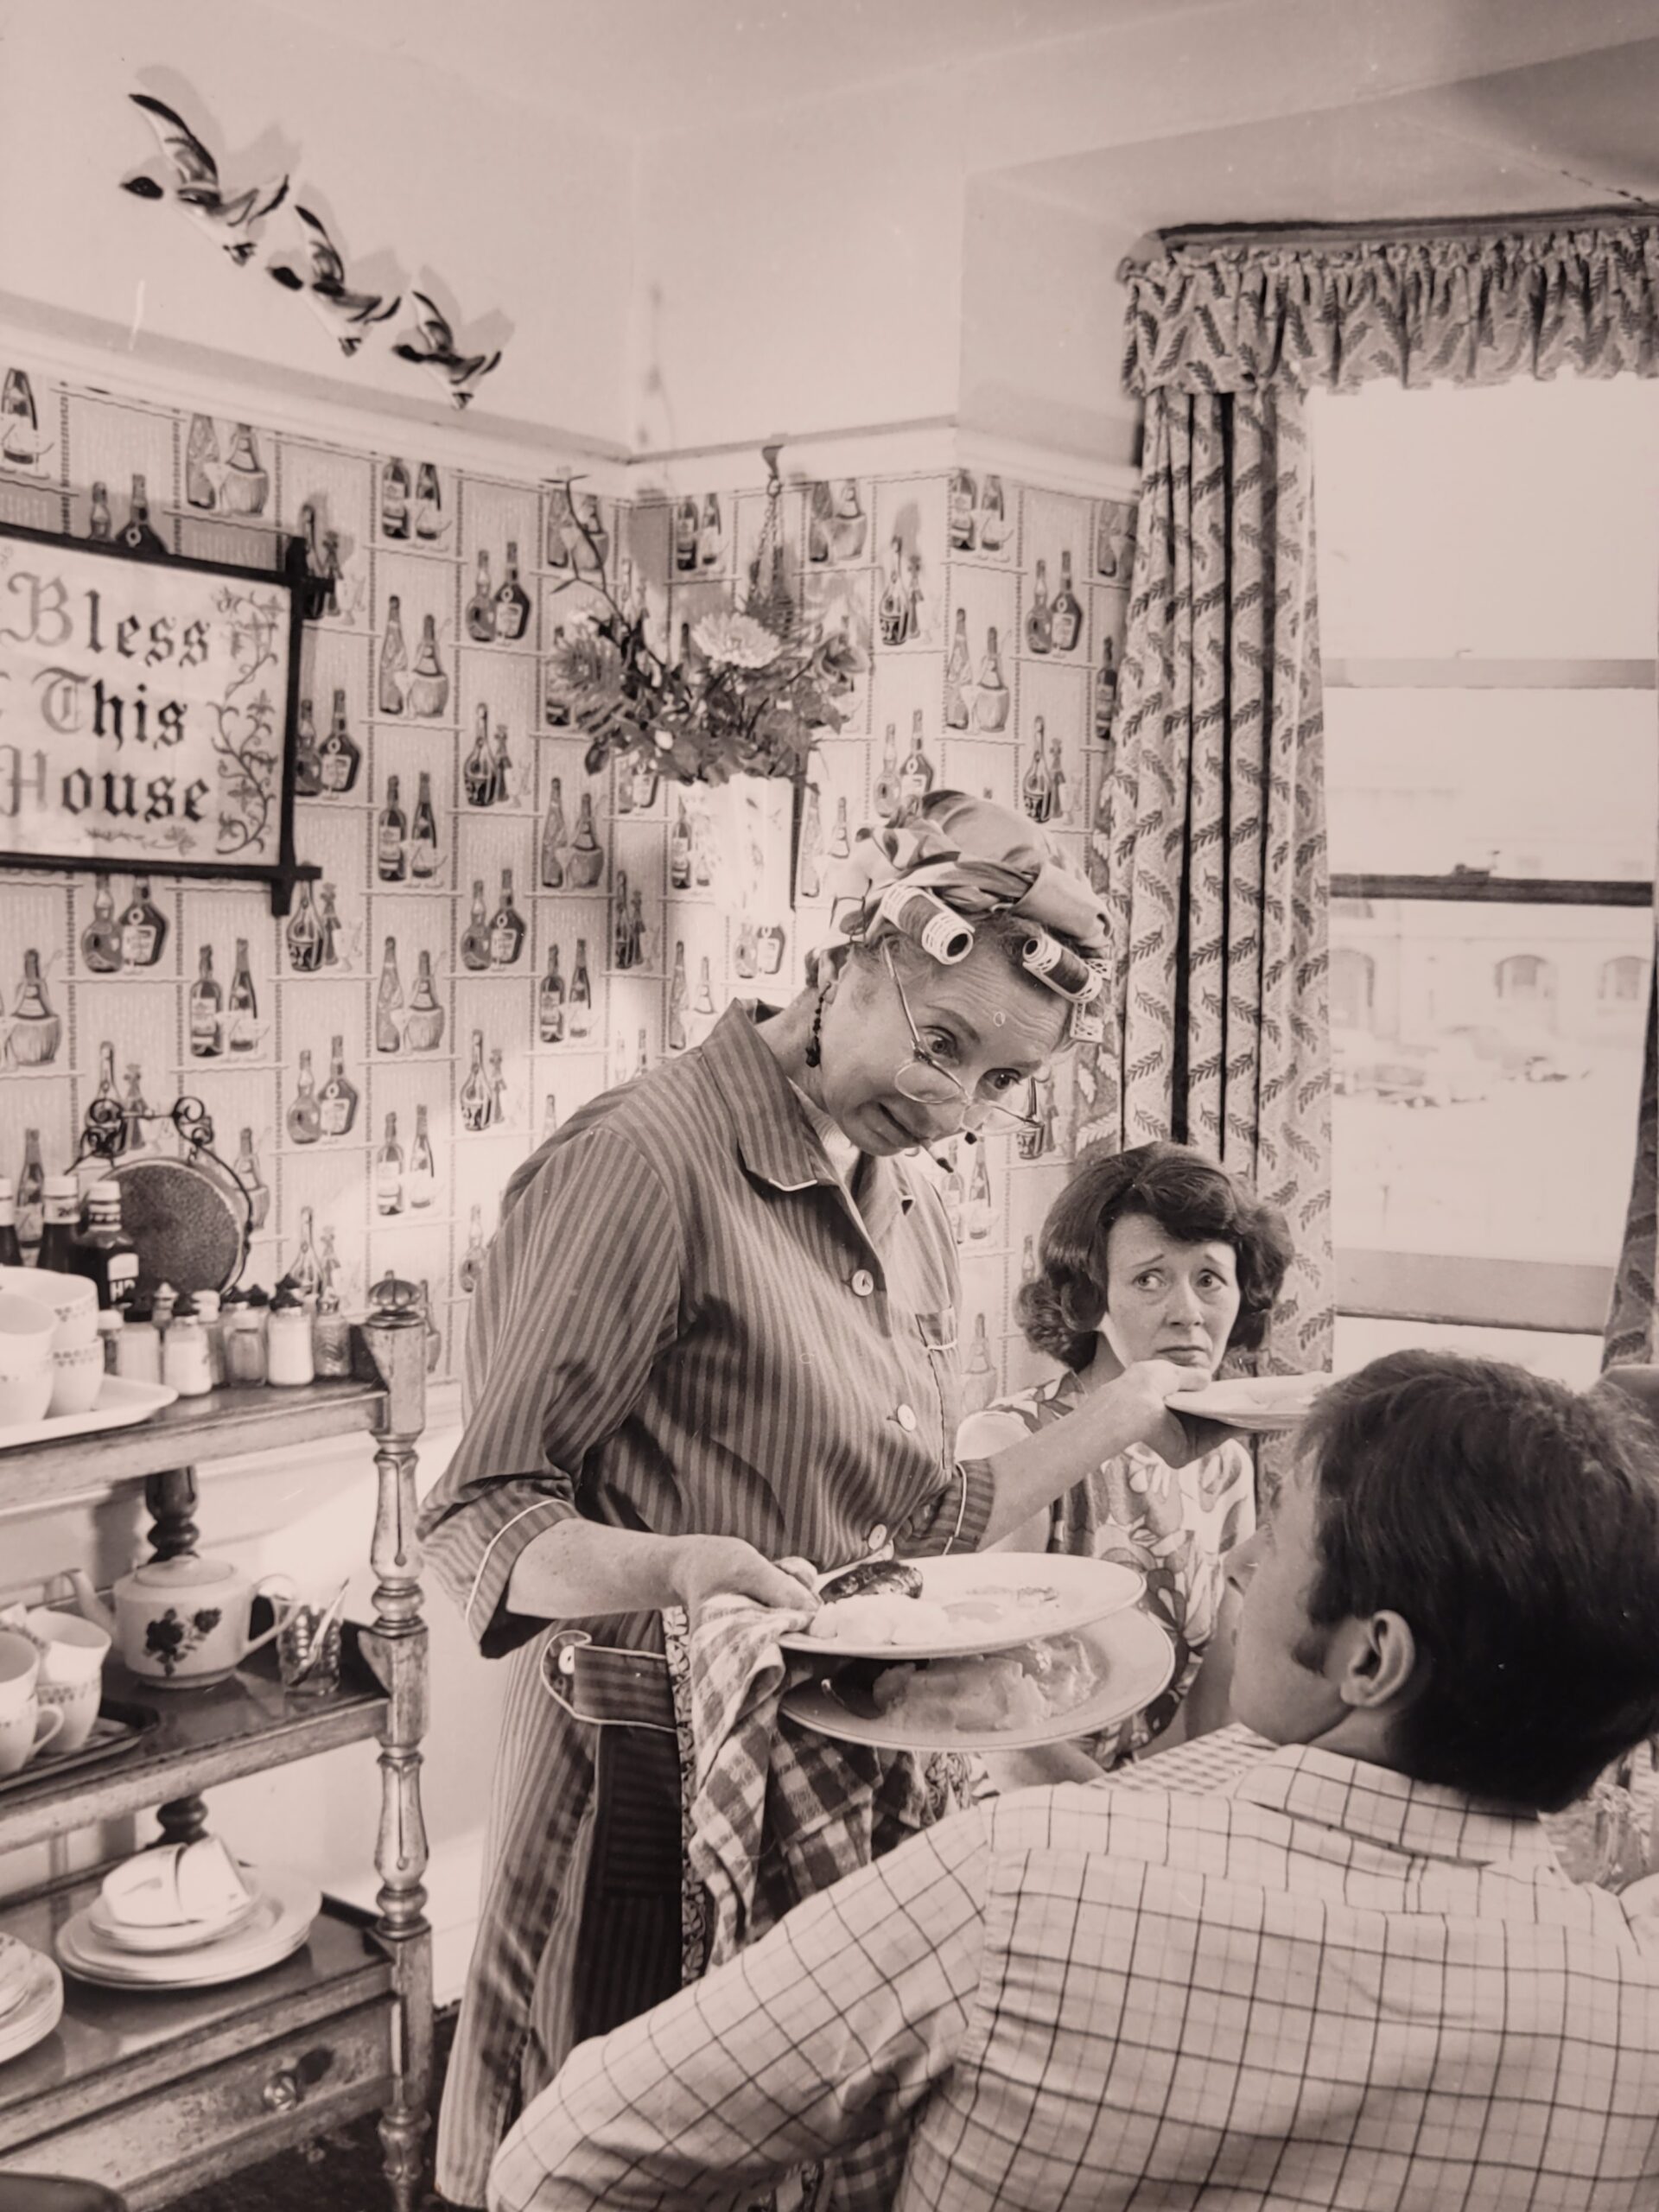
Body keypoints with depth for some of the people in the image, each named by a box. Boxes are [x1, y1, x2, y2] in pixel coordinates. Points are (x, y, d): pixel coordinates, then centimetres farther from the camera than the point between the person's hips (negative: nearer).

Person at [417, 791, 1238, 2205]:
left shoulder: (916, 1217, 12)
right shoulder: (644, 1161, -15)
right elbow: (483, 1525, -15)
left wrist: (1125, 1416, 9)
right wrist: (676, 1569, -33)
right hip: (657, 1781, -7)